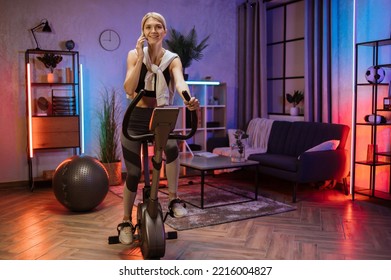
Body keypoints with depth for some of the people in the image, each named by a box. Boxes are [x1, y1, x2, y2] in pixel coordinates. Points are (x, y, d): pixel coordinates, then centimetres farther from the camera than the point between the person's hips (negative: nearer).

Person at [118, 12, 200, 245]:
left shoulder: (172, 59, -3)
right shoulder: (134, 55, -3)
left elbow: (180, 81, -25)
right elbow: (129, 89, -16)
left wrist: (188, 98, -46)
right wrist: (141, 57, -21)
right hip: (136, 117, 0)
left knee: (172, 147, -34)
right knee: (133, 174, 3)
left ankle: (174, 199, -14)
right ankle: (126, 222, 24)